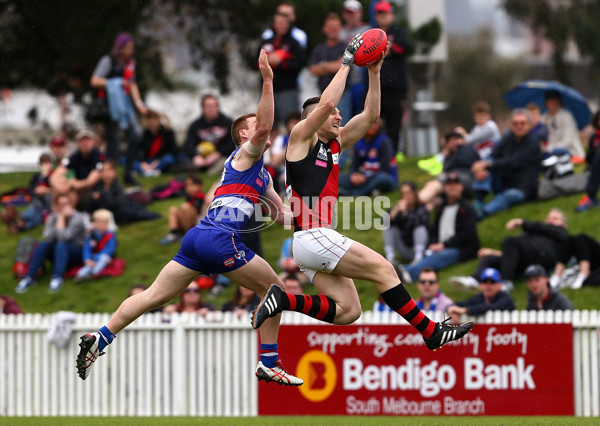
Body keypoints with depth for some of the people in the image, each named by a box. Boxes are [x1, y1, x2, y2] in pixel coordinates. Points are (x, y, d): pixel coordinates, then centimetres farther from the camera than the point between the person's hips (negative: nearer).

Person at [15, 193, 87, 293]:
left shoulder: (77, 217, -15)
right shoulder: (53, 217, -2)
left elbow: (64, 237, -27)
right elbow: (48, 238, -17)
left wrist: (62, 218, -23)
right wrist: (59, 218, -20)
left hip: (77, 253, -4)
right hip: (59, 253, 4)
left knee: (61, 245, -35)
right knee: (43, 245, -26)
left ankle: (57, 279, -50)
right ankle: (29, 278, -30)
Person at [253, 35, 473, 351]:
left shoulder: (336, 144, 21)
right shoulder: (302, 137, 0)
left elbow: (370, 115, 21)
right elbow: (326, 103, -17)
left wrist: (374, 73, 11)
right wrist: (346, 62, -9)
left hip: (319, 239, 9)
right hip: (310, 237, -9)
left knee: (348, 311, -5)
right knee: (382, 269, -10)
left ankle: (283, 300, -4)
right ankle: (431, 333, -8)